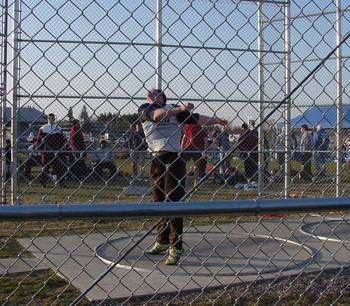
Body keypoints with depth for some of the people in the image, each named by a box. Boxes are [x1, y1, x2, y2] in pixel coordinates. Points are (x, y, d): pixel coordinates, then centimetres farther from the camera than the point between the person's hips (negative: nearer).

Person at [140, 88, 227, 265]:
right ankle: (162, 242, 26)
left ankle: (176, 247, -5)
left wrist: (216, 120, -4)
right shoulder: (145, 110, 7)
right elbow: (157, 115, -14)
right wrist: (180, 109, -25)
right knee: (159, 202, 12)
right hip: (156, 161, 4)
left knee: (173, 203, -7)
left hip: (173, 159, -4)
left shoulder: (174, 110, 6)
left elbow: (196, 119, 6)